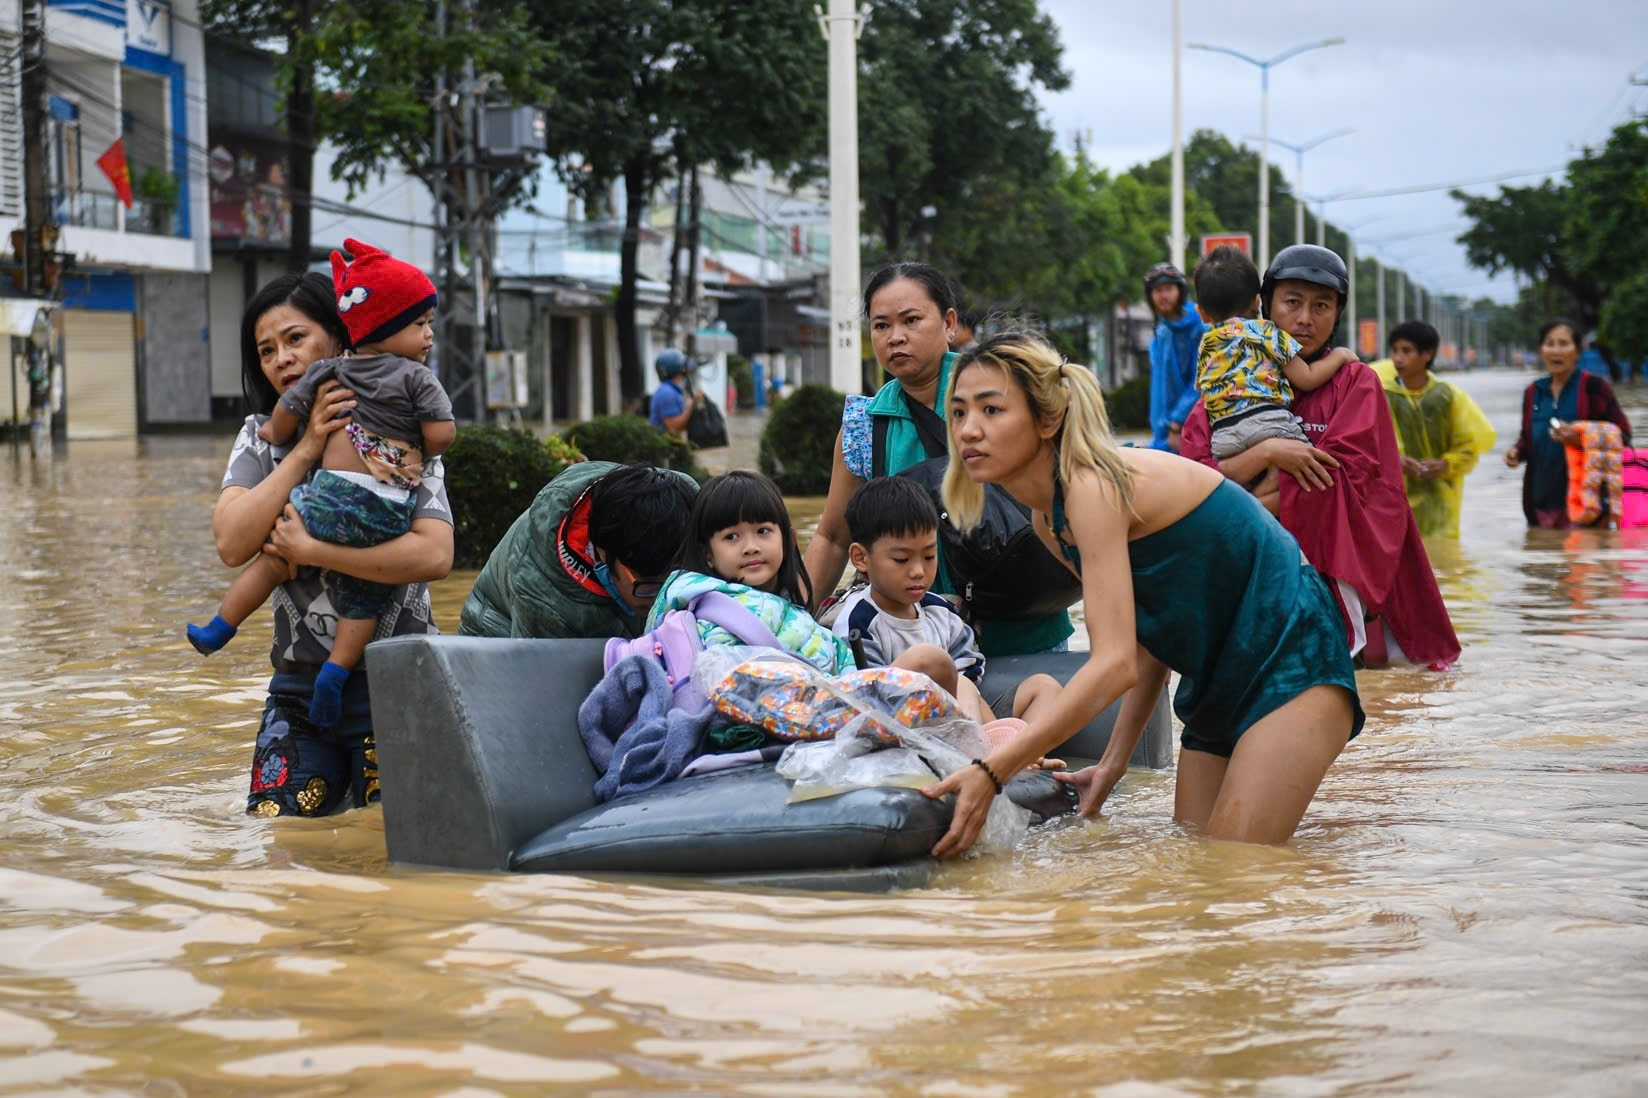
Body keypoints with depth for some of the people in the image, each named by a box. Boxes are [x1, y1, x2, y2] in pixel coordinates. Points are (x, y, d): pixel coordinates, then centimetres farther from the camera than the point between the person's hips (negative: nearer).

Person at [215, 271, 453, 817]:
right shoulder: (262, 437, 7)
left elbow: (434, 554, -19)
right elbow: (232, 544, -9)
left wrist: (309, 549, -17)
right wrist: (306, 449, -13)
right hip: (300, 684, 4)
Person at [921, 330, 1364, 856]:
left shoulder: (1094, 486, -23)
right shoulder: (1048, 521, 5)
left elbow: (1115, 664, -31)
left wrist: (991, 772, -37)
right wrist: (1114, 761, 5)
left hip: (1293, 659, -9)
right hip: (1219, 683, 10)